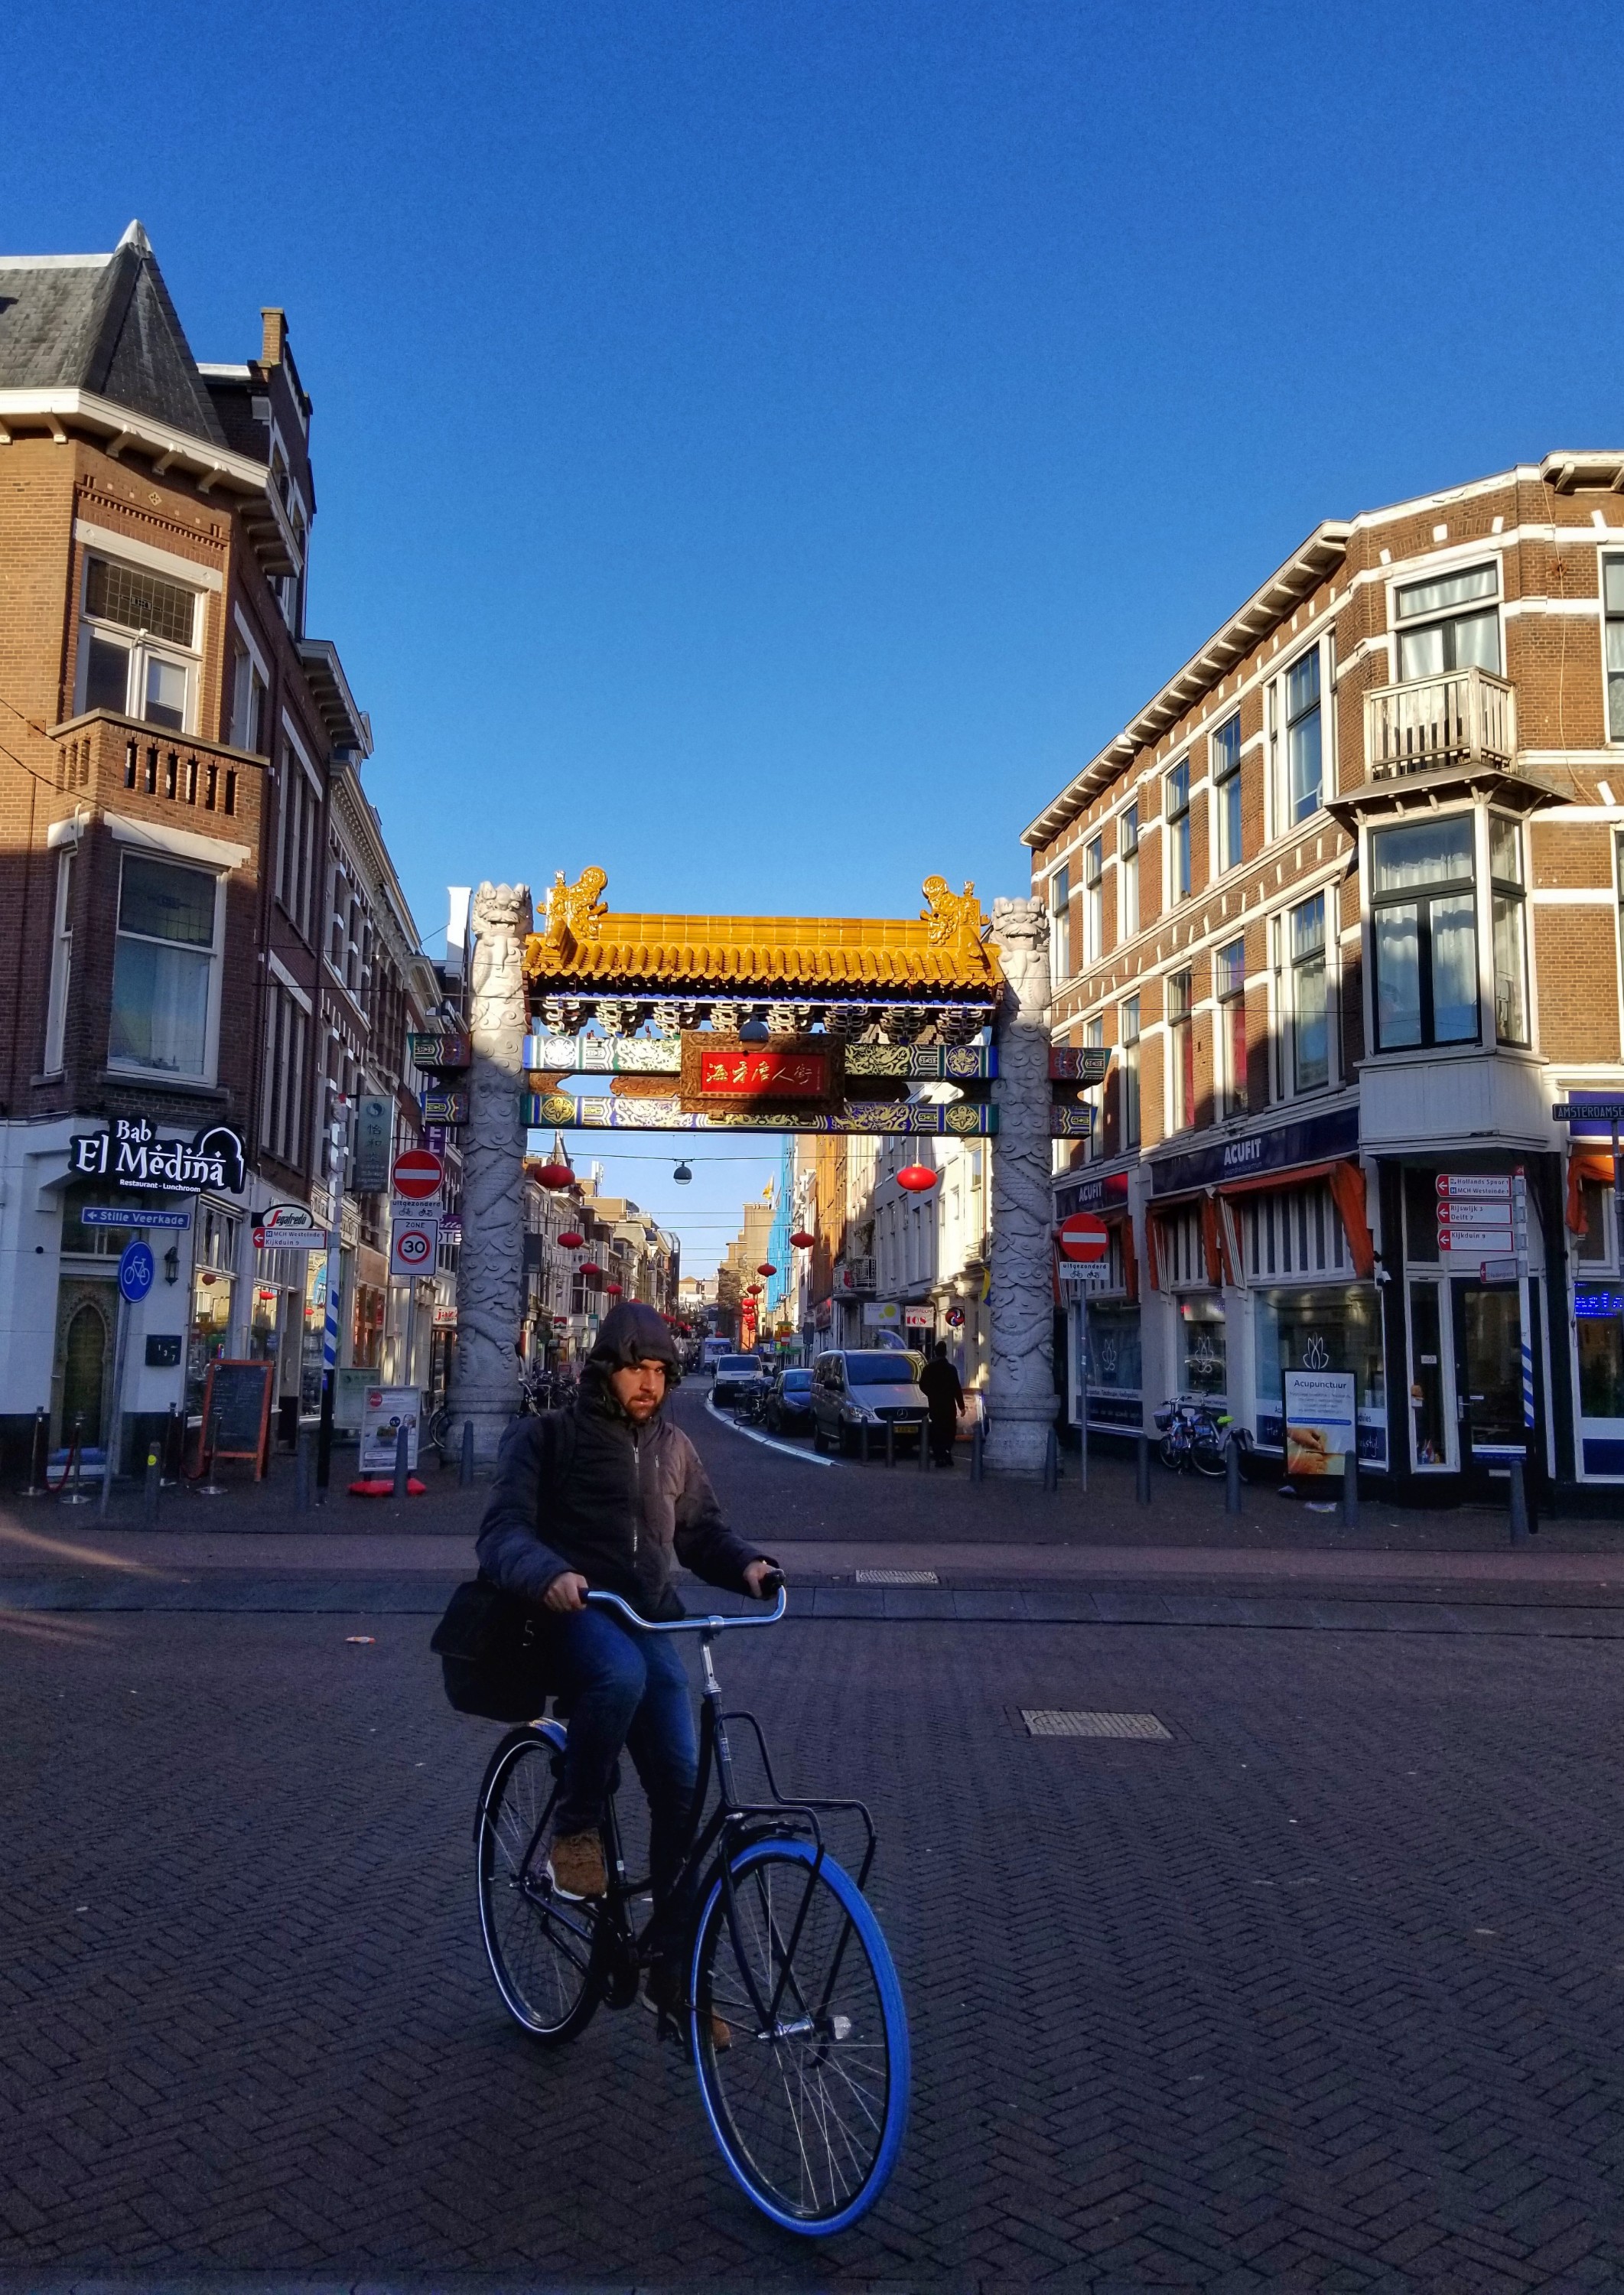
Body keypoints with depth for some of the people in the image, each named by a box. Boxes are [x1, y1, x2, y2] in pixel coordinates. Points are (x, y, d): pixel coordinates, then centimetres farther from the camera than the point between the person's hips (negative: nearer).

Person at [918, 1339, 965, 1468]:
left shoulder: (928, 1368, 0)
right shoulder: (951, 1369, -9)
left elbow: (922, 1386, 8)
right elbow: (957, 1389, -9)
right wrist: (961, 1405, -3)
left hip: (934, 1406, 3)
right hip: (949, 1406, -2)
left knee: (937, 1431, 7)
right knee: (950, 1431, 11)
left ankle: (939, 1456, 3)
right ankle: (946, 1452, -5)